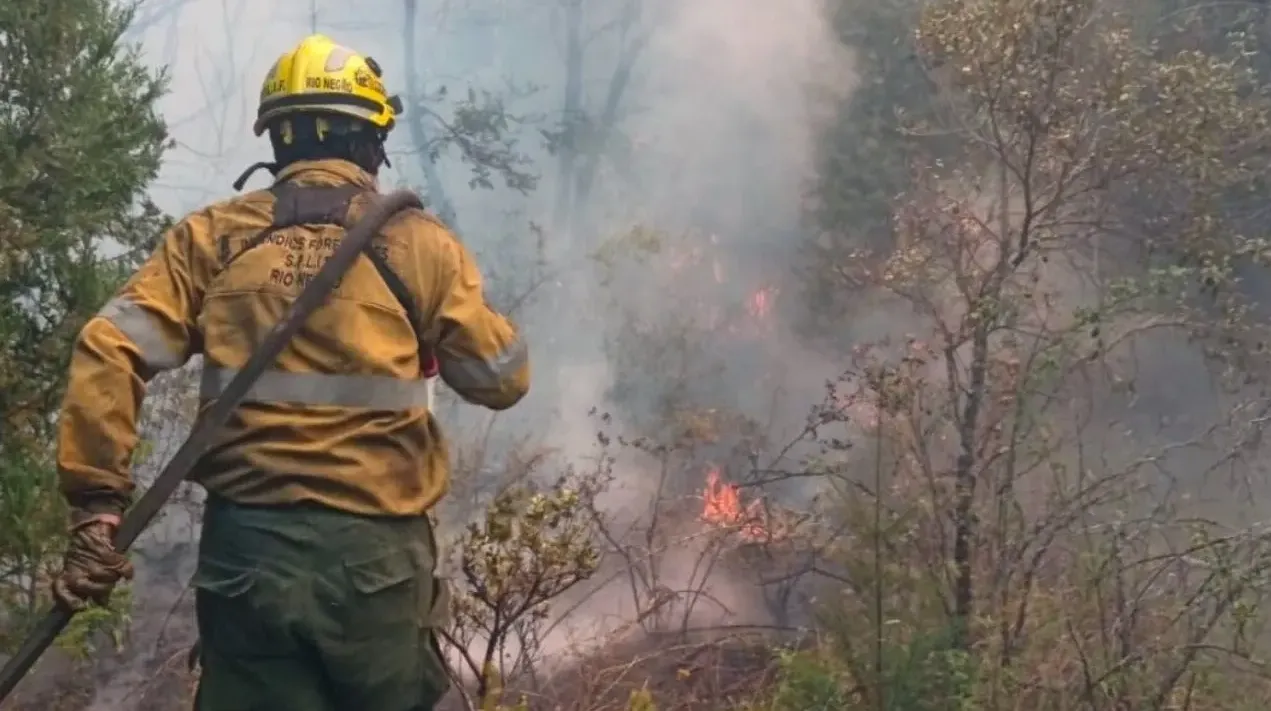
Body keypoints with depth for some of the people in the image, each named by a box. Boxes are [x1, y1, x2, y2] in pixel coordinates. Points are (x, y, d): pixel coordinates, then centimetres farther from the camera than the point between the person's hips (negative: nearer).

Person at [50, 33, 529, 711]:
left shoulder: (211, 237, 3)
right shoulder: (418, 243, -2)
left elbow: (109, 351, -6)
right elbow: (504, 380, 5)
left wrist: (96, 501, -5)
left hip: (246, 549, 2)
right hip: (374, 553, -1)